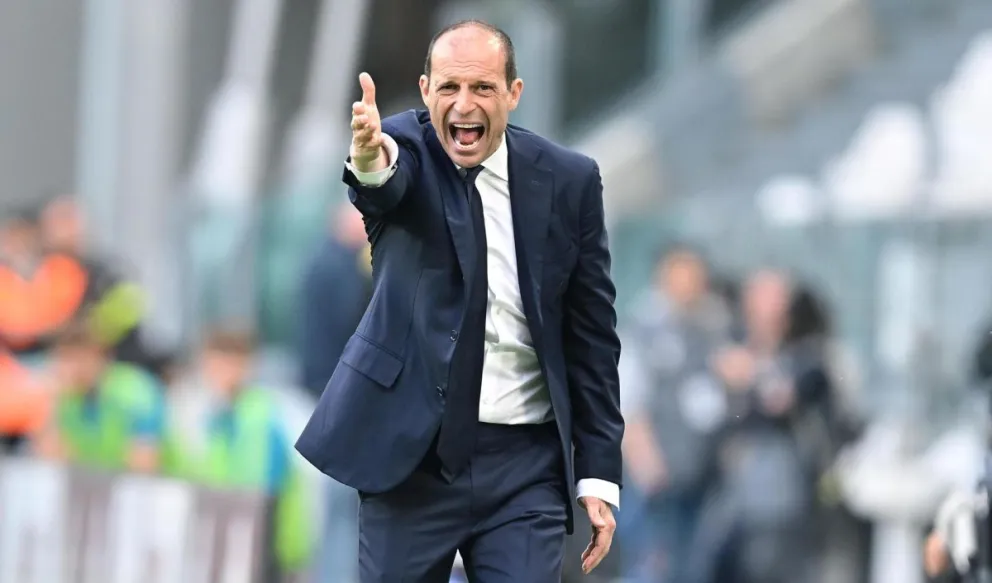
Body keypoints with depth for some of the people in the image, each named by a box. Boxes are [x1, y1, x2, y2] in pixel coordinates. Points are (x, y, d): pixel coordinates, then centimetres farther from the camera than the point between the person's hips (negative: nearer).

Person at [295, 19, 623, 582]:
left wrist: (600, 473, 2)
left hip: (525, 466, 1)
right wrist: (370, 160, -54)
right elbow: (385, 188, -29)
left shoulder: (568, 180, 1)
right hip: (412, 453, -1)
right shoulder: (405, 147, -3)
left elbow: (592, 334, 5)